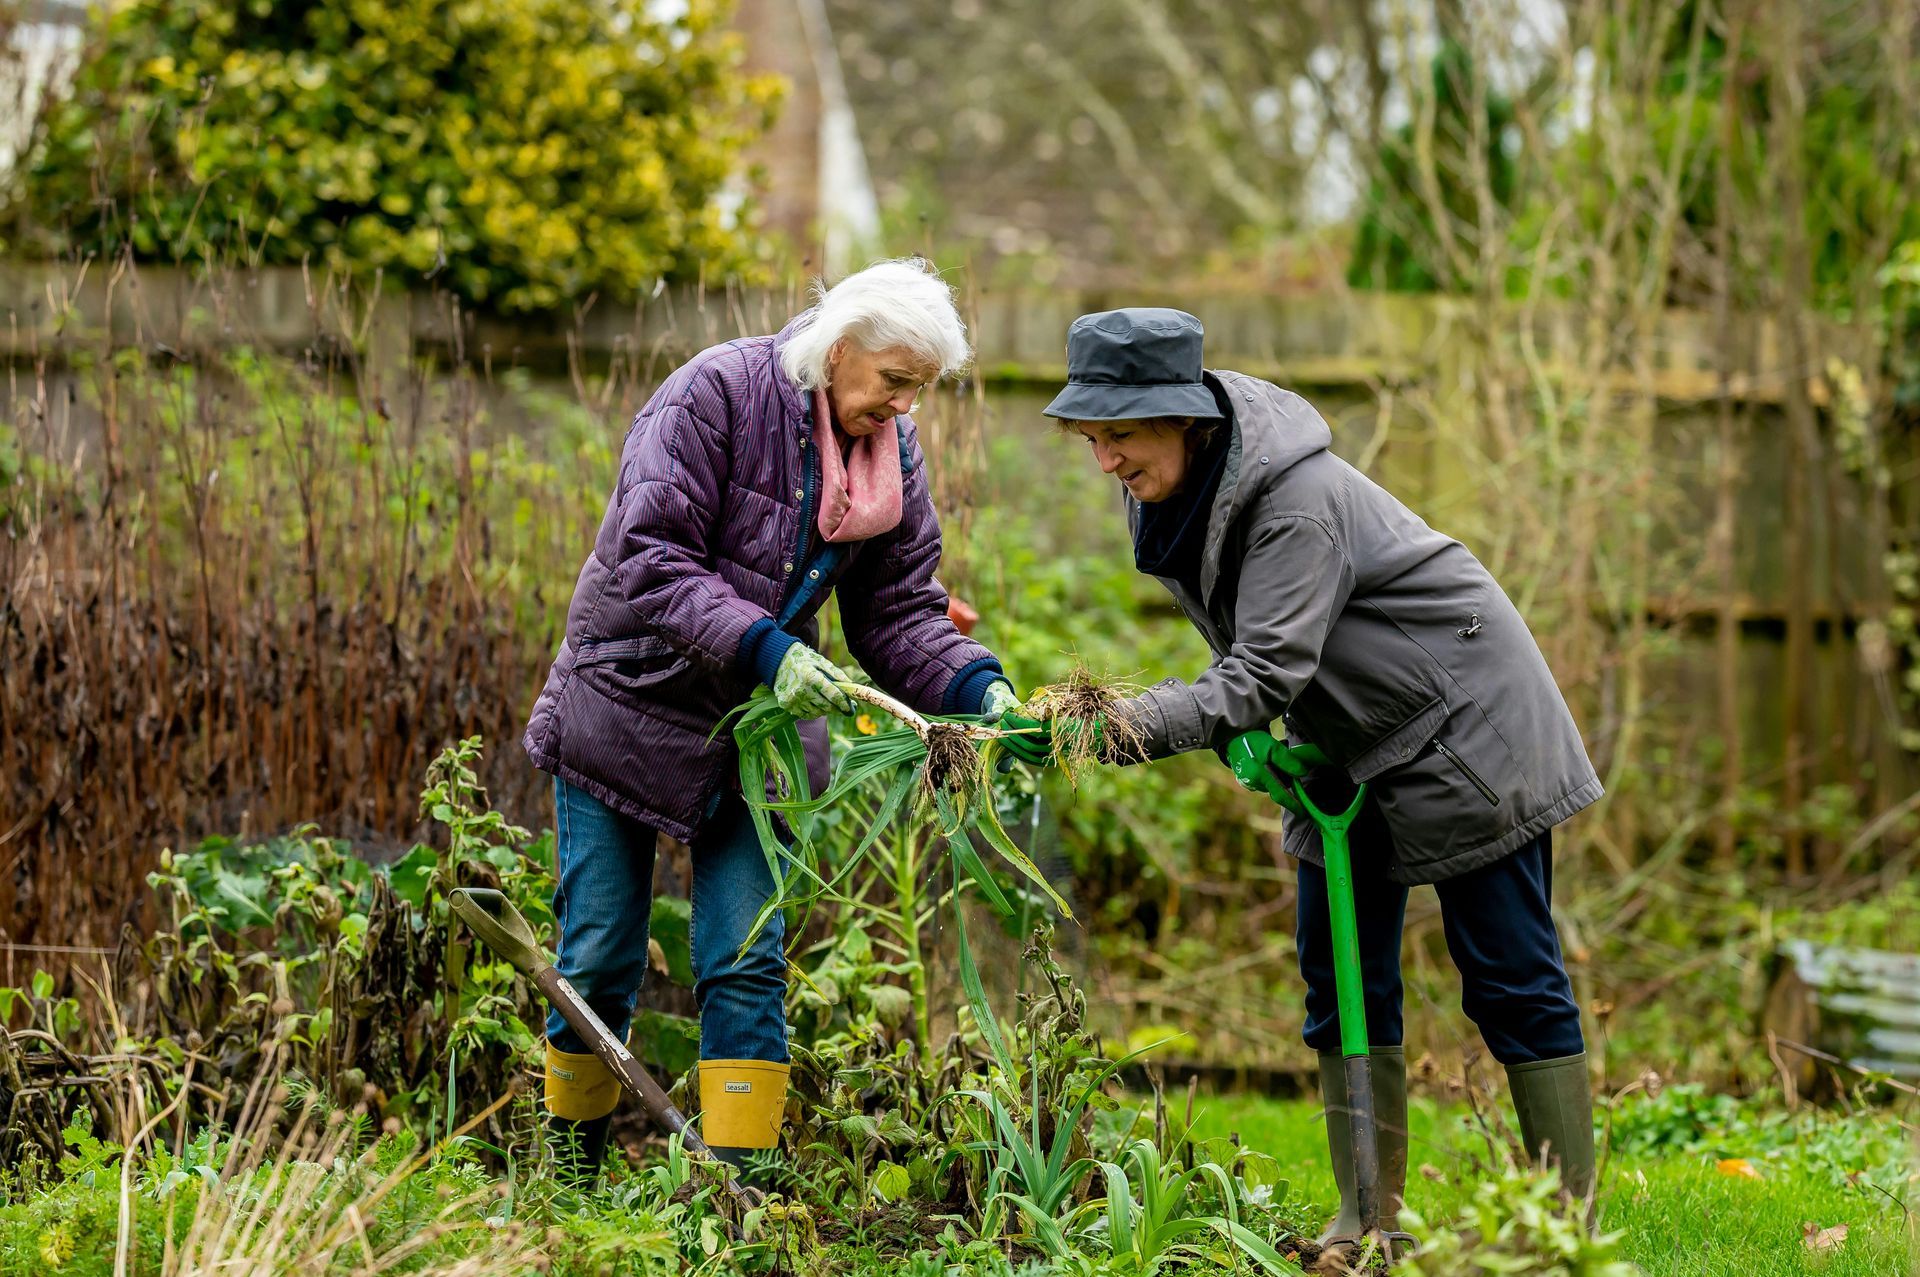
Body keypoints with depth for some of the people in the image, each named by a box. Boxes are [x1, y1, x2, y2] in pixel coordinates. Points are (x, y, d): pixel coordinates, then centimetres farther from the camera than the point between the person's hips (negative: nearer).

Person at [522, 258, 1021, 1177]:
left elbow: (899, 611, 1)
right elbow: (649, 559, -25)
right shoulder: (714, 395, -18)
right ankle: (569, 1168, 20)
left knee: (747, 964, -4)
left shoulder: (892, 453, 0)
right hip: (629, 709, -4)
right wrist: (763, 648, -35)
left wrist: (977, 689, -17)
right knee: (600, 961, 2)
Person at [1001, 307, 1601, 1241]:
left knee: (1508, 977, -5)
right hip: (1349, 751, 9)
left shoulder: (1297, 499, -31)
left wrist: (1119, 729, -46)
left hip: (1463, 726, -9)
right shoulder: (1168, 492, -4)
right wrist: (1244, 734, -9)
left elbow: (1268, 671, -36)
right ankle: (1368, 1216, 10)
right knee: (1342, 976, 5)